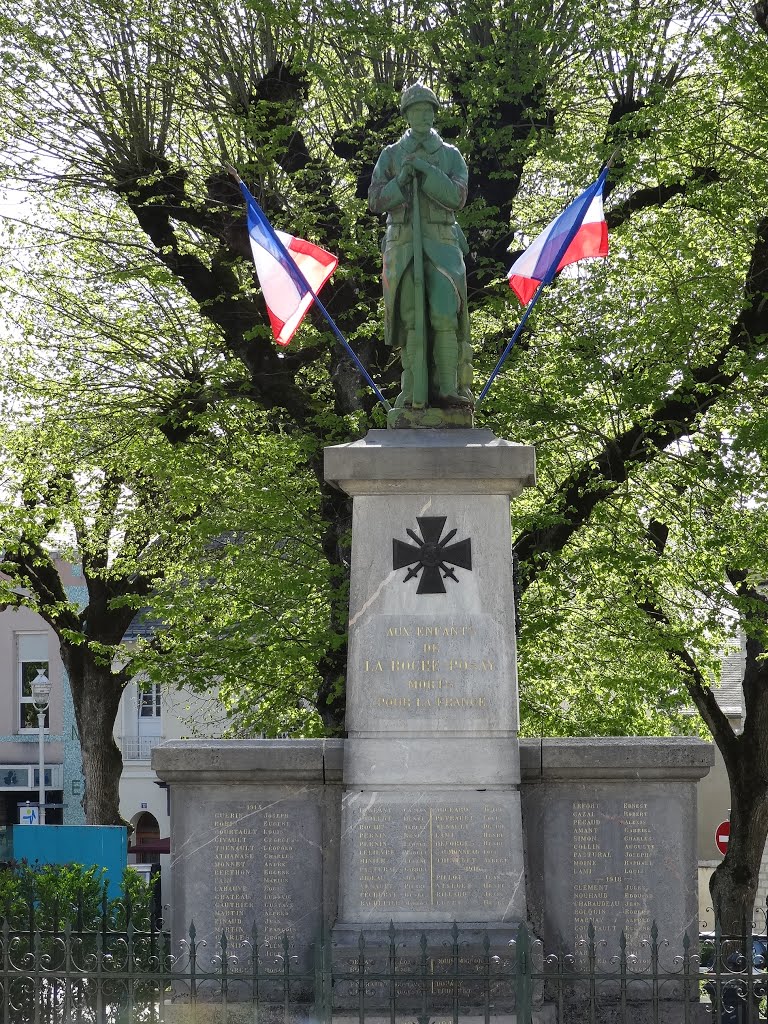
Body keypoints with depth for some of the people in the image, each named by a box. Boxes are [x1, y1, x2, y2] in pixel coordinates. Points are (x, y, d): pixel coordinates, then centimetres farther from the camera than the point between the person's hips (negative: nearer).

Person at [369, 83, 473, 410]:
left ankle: (447, 387, -20)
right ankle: (415, 392, -10)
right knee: (411, 317, -9)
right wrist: (401, 180, -14)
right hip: (403, 245, 1)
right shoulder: (391, 156, 12)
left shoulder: (451, 156, 10)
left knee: (444, 312, -20)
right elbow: (376, 202, 5)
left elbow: (457, 198, -4)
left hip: (440, 243, -1)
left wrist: (425, 170, -14)